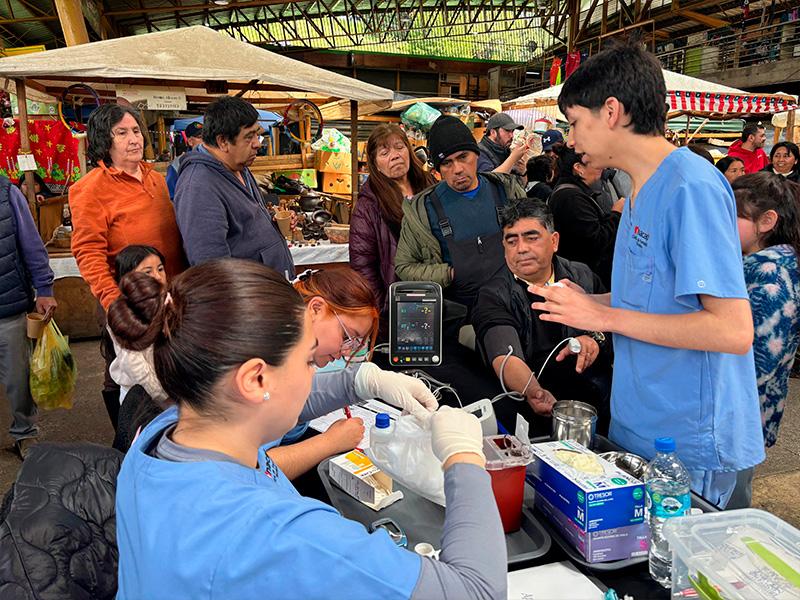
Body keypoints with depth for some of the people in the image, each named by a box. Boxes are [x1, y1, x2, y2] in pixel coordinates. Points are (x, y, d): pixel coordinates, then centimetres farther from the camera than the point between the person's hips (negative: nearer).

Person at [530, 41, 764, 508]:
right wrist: (586, 304, 4)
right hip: (637, 429, 9)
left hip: (689, 446, -9)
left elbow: (734, 330, -25)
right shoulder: (643, 189, 9)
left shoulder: (692, 187, -20)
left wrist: (606, 316, -21)